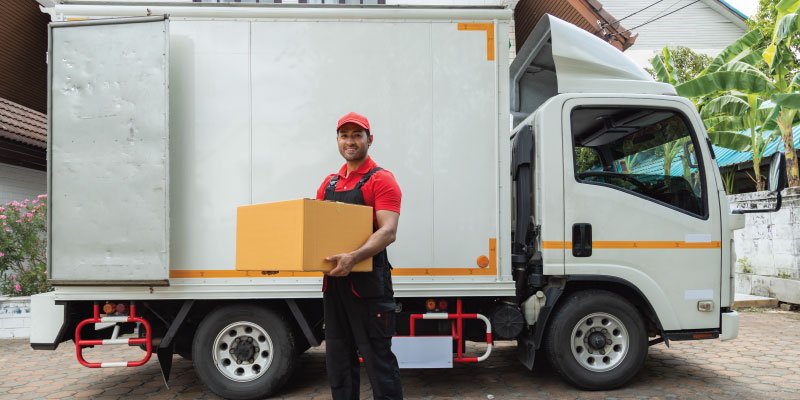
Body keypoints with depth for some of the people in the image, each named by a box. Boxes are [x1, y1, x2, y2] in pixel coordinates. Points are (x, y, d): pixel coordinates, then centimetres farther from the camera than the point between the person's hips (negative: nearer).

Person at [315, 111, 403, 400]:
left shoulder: (381, 180, -6)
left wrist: (353, 257, -33)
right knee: (338, 361, 16)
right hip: (334, 283, 7)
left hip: (368, 282, -7)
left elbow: (388, 231, -18)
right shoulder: (329, 183, 16)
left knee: (378, 360, 0)